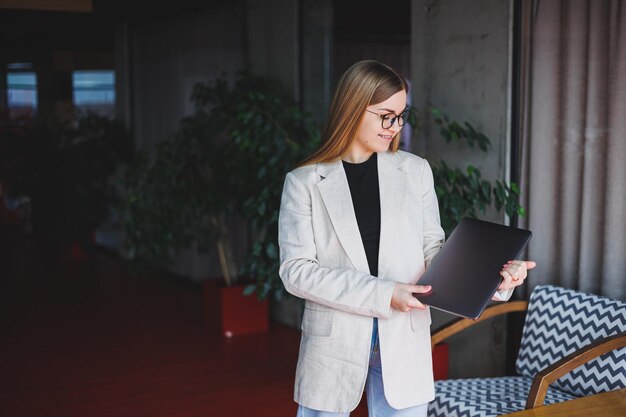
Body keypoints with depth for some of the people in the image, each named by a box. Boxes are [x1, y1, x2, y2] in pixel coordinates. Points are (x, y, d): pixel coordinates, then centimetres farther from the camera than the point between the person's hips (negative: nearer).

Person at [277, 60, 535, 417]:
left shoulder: (416, 171, 5)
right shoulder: (304, 182, -3)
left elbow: (432, 250, 6)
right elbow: (296, 270, -9)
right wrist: (382, 294, -18)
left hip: (404, 342, 2)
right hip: (333, 343, -1)